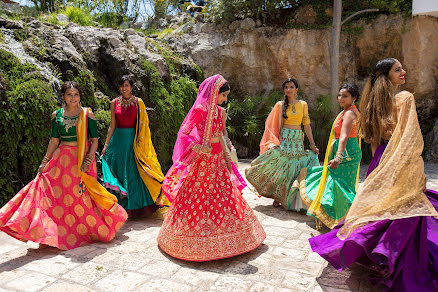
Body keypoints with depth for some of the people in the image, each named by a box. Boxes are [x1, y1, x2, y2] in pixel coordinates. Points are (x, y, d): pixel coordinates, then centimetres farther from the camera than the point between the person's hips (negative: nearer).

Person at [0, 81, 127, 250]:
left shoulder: (87, 114, -2)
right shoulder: (57, 115, 6)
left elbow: (94, 140, -3)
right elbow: (54, 140, 10)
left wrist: (88, 161, -13)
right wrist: (45, 162, 6)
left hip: (83, 159, -3)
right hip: (62, 158, 3)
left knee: (82, 195, 2)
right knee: (59, 193, 1)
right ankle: (62, 234, 14)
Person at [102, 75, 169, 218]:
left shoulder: (138, 102, -1)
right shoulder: (115, 103, 5)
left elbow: (143, 125, 0)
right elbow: (112, 125, 7)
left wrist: (140, 143, -5)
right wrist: (106, 145, 5)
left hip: (134, 141, -2)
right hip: (118, 140, 2)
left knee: (134, 173, 2)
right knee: (119, 170, 5)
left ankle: (134, 205, 16)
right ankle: (121, 206, 18)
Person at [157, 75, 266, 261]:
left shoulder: (218, 110, 9)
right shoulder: (199, 110, -14)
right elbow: (182, 134, -15)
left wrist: (227, 157, 16)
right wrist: (199, 148, -28)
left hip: (218, 160, 8)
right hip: (203, 161, -8)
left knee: (224, 196, 14)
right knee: (199, 200, 1)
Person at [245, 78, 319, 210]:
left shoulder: (303, 104, 8)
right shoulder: (280, 105, 4)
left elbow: (307, 125, 7)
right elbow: (276, 125, 3)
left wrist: (312, 144, 5)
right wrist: (276, 141, -7)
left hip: (298, 139, 2)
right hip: (285, 138, -2)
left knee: (295, 167, 2)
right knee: (282, 165, -5)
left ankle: (292, 198, 15)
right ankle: (278, 196, 9)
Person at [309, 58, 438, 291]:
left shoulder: (376, 102, 9)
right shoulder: (405, 98, -12)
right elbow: (411, 140, -17)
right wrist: (418, 173, -12)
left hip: (381, 162, 7)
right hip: (400, 166, -7)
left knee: (380, 203, 18)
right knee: (405, 211, 0)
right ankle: (405, 273, 8)